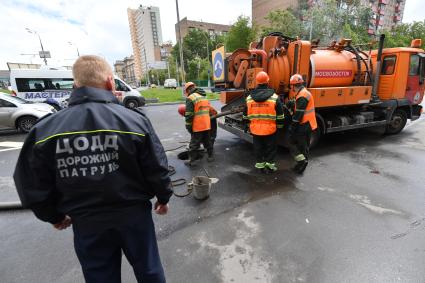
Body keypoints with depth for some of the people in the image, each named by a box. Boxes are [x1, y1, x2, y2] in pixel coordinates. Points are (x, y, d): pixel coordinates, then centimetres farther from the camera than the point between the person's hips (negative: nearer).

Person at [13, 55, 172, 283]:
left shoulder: (45, 130, -10)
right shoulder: (134, 120, -18)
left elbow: (32, 185, -2)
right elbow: (157, 168, -12)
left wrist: (53, 216, 16)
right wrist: (163, 197, 7)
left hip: (86, 224, 3)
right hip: (134, 215, -2)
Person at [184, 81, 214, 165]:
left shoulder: (190, 98, -10)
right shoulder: (204, 97, 16)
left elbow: (189, 115, -16)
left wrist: (188, 126, -9)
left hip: (198, 126, -7)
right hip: (207, 125, 7)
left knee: (194, 143, 2)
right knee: (207, 141, 18)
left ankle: (191, 160, 8)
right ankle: (210, 156, 27)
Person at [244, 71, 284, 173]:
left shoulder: (249, 98, 0)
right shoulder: (274, 97, -7)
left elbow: (246, 116, 7)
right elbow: (280, 116, -4)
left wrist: (248, 126, 18)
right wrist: (279, 127, 9)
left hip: (255, 129, 2)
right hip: (270, 129, -2)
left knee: (258, 148, 15)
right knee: (271, 148, 14)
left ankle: (260, 165, 24)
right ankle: (269, 165, 21)